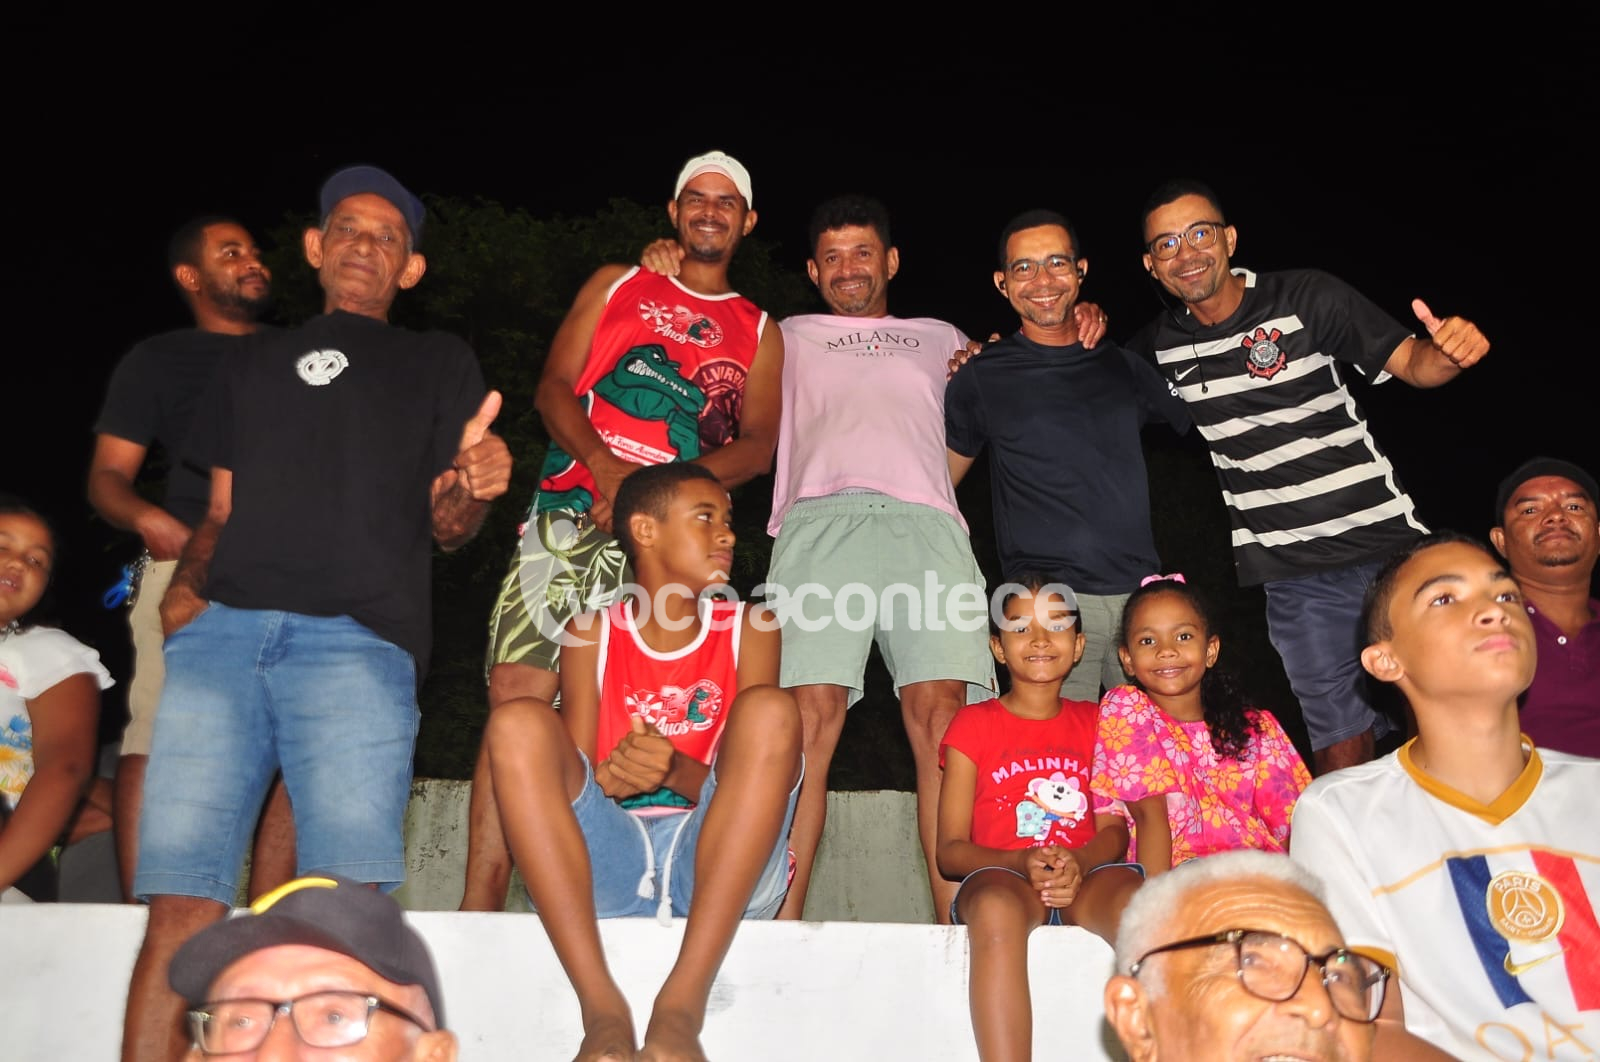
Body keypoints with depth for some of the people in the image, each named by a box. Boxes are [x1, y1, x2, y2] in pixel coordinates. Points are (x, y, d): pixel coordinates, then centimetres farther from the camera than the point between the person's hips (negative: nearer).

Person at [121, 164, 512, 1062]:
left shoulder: (438, 363, 22)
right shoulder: (256, 365, 30)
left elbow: (445, 525, 14)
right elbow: (223, 509, 25)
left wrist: (472, 486, -10)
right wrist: (185, 584, 4)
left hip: (356, 639, -2)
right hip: (220, 633, 3)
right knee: (180, 904, -6)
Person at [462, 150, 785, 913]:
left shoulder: (758, 333, 19)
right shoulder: (615, 286, 20)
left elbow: (756, 446, 7)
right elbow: (554, 387, 9)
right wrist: (607, 466, -10)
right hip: (570, 516, 0)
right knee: (516, 696, -12)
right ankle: (479, 905, -10)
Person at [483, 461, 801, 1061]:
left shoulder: (747, 629, 11)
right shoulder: (593, 631, 11)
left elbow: (756, 772, 0)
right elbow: (569, 777, 4)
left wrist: (677, 772, -21)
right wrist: (609, 776, -21)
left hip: (717, 869, 0)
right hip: (603, 867, 0)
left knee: (769, 710, -24)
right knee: (518, 722, -22)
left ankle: (682, 1005, -34)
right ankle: (602, 1007, -32)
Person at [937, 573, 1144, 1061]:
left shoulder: (1093, 723, 20)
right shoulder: (974, 724, 12)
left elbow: (1115, 830, 9)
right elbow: (950, 849, 5)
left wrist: (1077, 862, -15)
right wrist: (1023, 862, -14)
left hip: (1085, 881, 2)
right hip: (1001, 879, -2)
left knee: (1137, 899, -35)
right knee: (997, 907, -40)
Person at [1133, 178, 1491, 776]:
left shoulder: (1306, 297, -5)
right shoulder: (1162, 345, 4)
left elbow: (1414, 364, -5)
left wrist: (1450, 351, -29)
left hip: (1385, 543, -1)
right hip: (1294, 574, 1)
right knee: (1341, 746, 1)